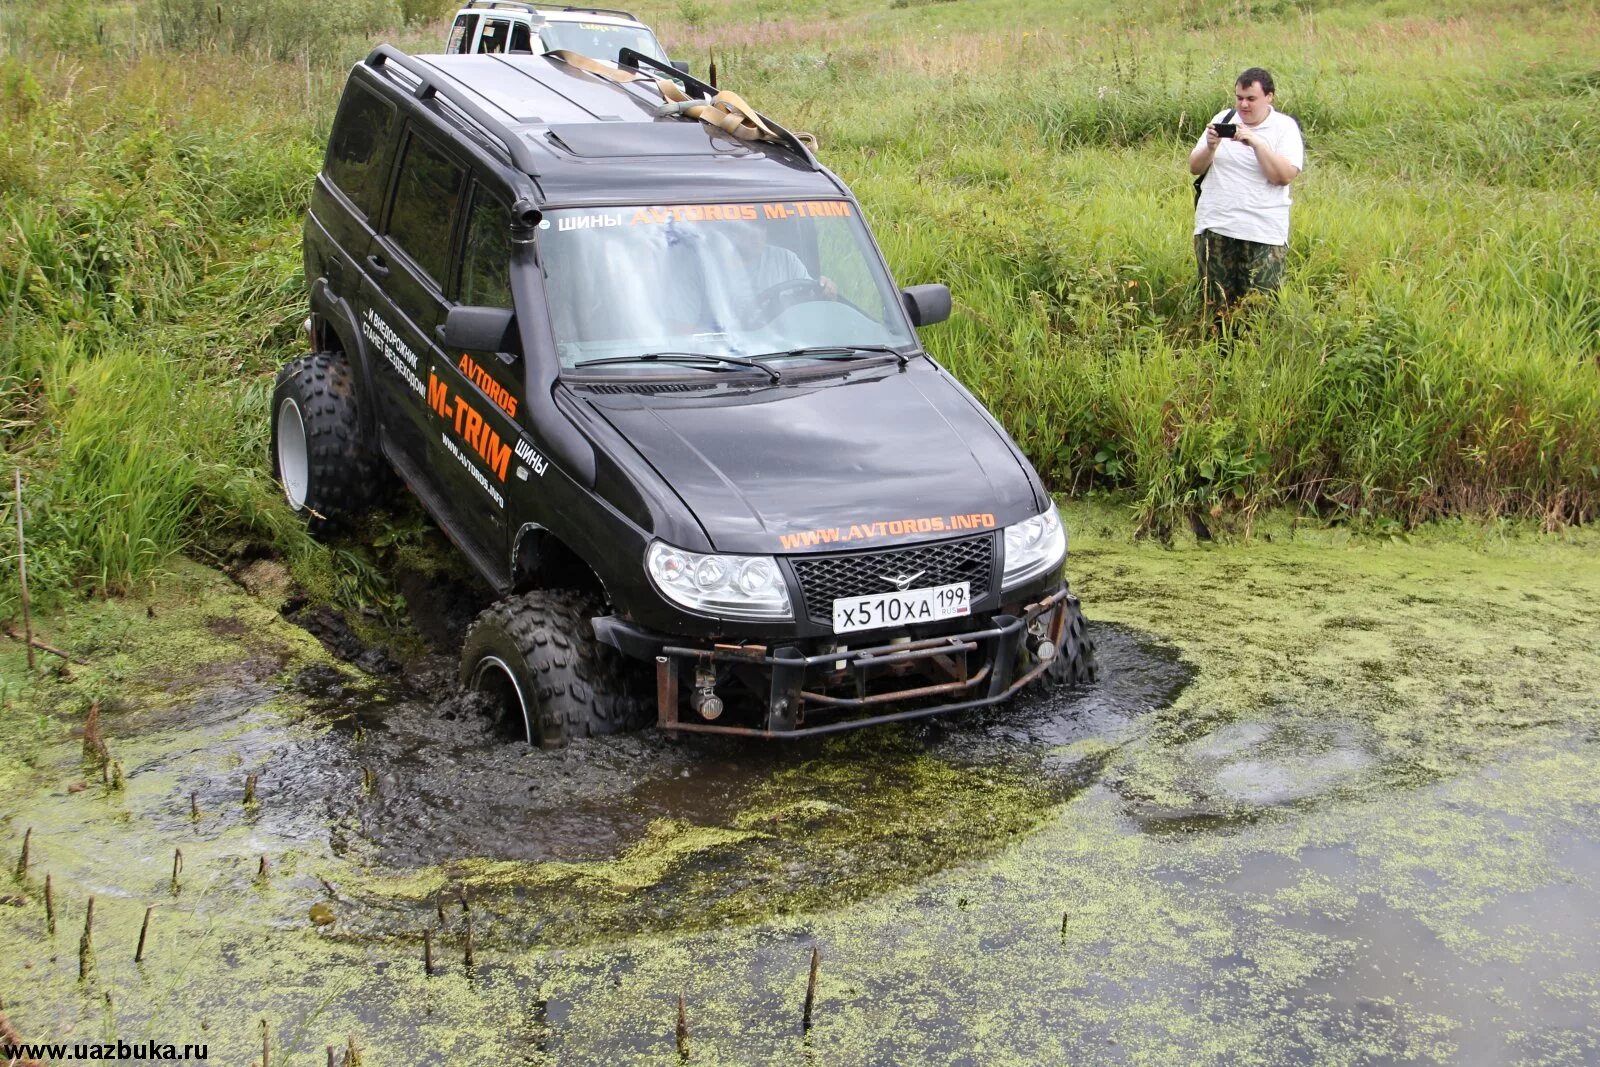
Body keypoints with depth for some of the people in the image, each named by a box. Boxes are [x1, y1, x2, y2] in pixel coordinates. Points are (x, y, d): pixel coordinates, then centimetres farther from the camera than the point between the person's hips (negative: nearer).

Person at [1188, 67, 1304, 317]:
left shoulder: (1285, 127, 0)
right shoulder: (1223, 119, 10)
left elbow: (1285, 176, -13)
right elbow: (1194, 168, 10)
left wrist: (1256, 141, -19)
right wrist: (1210, 147, -9)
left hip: (1263, 232, -3)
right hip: (1214, 227, 3)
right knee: (1215, 305, 6)